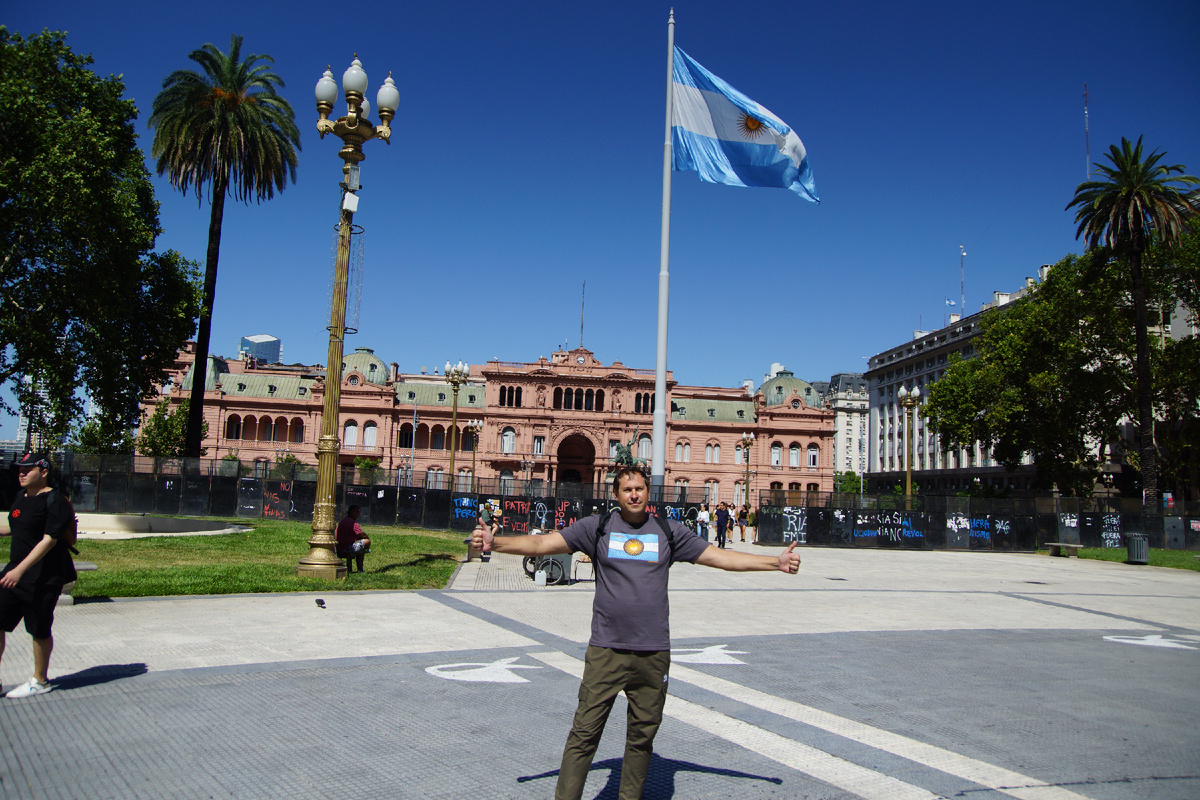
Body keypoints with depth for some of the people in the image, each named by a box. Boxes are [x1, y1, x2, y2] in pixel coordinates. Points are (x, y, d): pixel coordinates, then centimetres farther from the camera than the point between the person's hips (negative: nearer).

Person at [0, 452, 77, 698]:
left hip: (43, 578, -8)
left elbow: (49, 540, -22)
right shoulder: (21, 497, 12)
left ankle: (40, 682, 20)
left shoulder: (55, 501, -15)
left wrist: (20, 570, -28)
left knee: (39, 631, 3)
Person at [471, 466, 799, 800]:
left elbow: (719, 557, 11)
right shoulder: (597, 527, 4)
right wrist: (494, 543, -14)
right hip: (605, 650, -2)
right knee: (584, 733, -3)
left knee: (642, 735, 12)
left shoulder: (669, 532, 9)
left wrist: (776, 562, 6)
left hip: (654, 653, 2)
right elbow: (543, 543, -1)